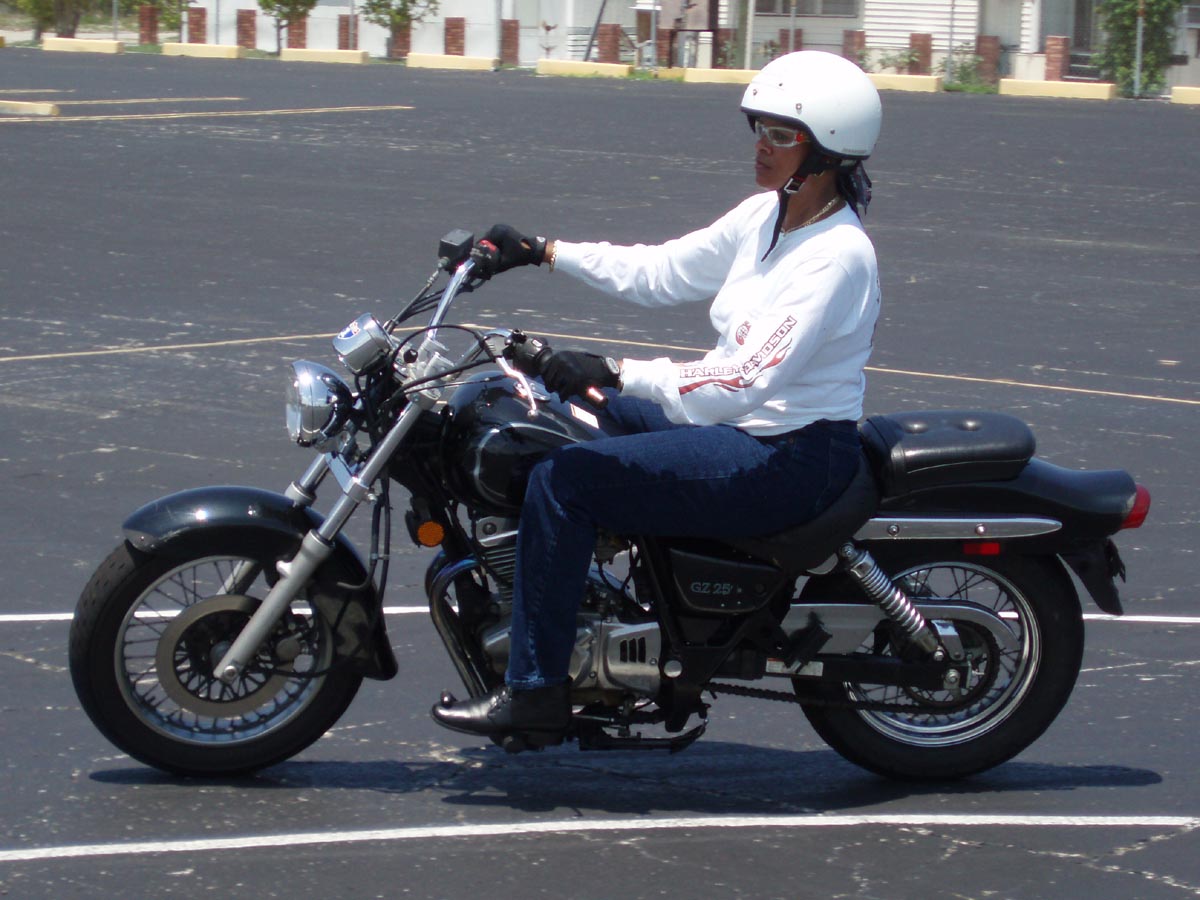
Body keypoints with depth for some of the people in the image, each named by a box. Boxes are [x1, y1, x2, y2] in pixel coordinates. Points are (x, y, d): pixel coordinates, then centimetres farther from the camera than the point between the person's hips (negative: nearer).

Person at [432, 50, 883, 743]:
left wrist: (615, 374, -34)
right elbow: (661, 272, 16)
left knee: (564, 479, -20)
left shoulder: (837, 256, -22)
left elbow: (746, 380, -30)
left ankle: (535, 694, -14)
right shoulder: (765, 217, 6)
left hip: (791, 457, -10)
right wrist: (538, 252, 11)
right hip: (738, 426, 10)